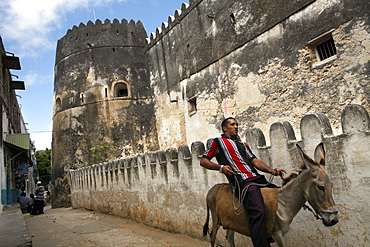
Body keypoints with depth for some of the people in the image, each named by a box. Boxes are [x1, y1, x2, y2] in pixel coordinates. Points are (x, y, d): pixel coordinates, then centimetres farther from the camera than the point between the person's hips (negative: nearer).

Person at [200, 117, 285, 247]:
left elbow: (255, 160, 19)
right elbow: (203, 161, 8)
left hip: (258, 178, 8)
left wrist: (272, 171, 2)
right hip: (243, 181, -8)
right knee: (258, 212, -27)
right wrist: (220, 167, -9)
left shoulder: (243, 144, 29)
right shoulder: (218, 142, 11)